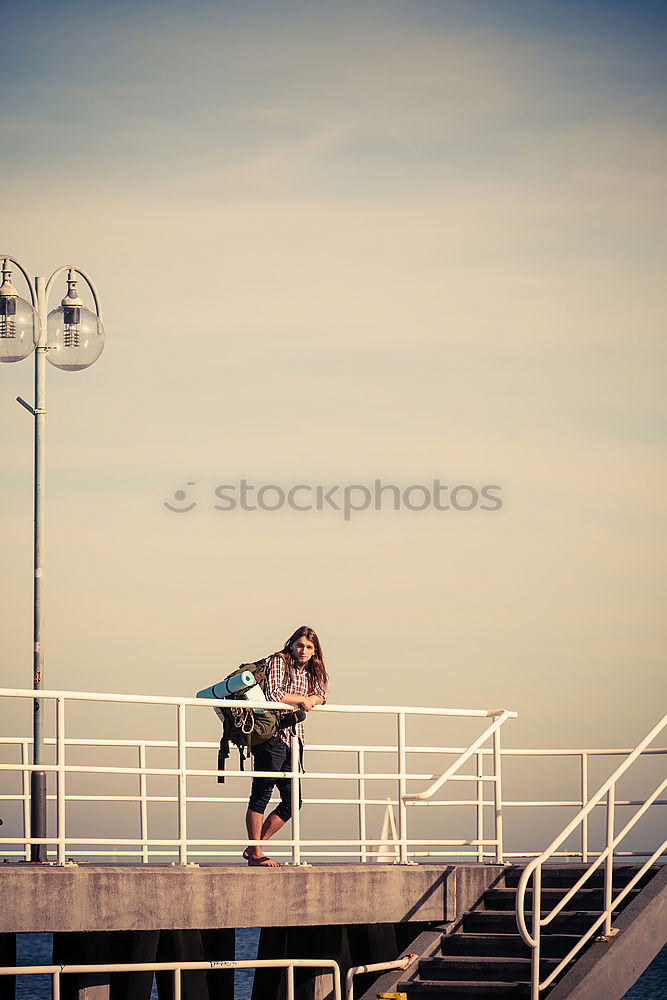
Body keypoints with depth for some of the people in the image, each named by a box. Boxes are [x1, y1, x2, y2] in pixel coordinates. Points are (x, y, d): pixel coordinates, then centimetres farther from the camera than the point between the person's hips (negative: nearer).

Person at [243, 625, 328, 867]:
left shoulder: (311, 670, 18)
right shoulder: (278, 662, -4)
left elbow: (320, 695, 13)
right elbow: (273, 694, -16)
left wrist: (311, 700, -9)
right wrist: (300, 699, -6)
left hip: (294, 737, 8)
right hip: (272, 736, -8)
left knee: (292, 801, 6)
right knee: (261, 794, -6)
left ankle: (254, 848, 14)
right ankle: (255, 854, -3)